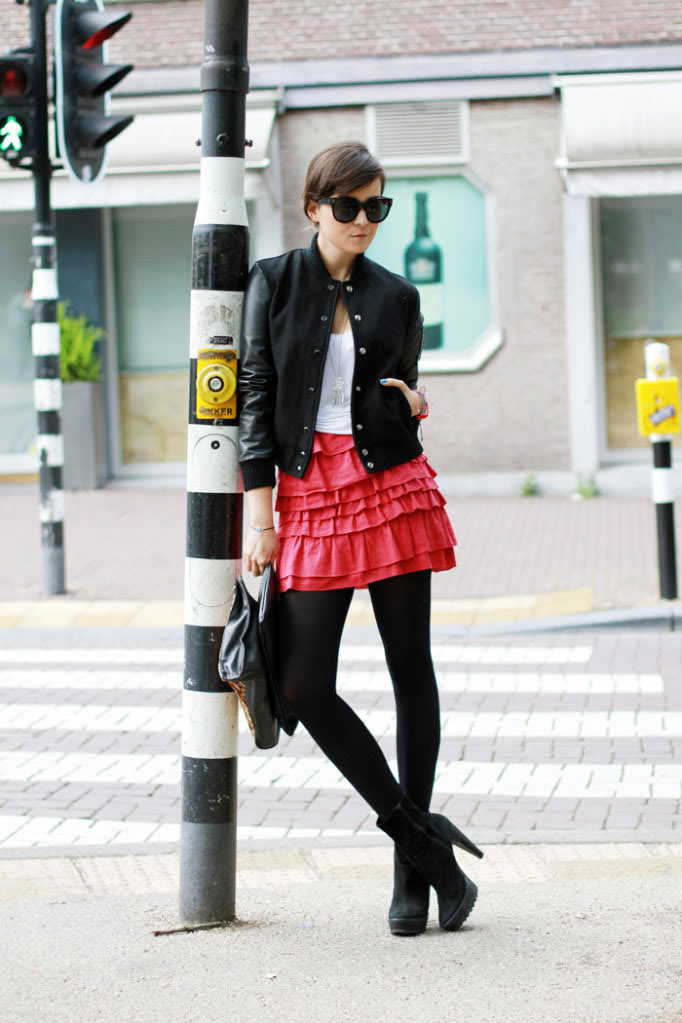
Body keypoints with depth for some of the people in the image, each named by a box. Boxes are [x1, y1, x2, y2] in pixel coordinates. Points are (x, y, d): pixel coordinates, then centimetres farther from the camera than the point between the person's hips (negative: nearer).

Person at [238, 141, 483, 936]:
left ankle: (413, 868, 12)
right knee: (304, 686, -9)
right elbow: (256, 396, 1)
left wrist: (407, 404, -5)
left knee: (411, 672, 3)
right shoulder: (274, 283, 4)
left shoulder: (396, 298, 8)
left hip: (393, 487, 1)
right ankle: (422, 837, 4)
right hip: (309, 496, -1)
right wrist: (259, 513, -5)